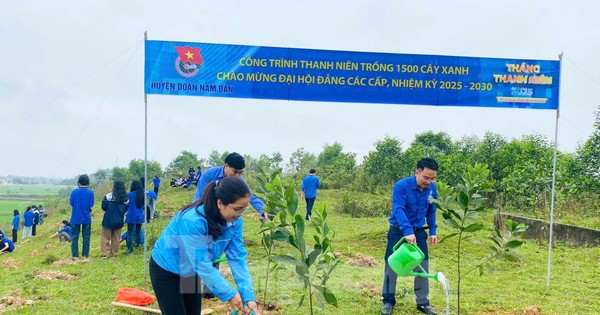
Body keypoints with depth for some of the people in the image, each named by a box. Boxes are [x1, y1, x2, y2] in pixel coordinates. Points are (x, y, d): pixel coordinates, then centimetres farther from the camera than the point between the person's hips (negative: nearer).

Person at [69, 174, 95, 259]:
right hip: (86, 218, 0)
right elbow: (91, 205, -7)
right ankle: (85, 254, 11)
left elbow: (71, 203, -2)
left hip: (75, 218, 0)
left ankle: (75, 254, 9)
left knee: (74, 237, 9)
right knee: (86, 237, 9)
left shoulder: (74, 192, -6)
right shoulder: (90, 192, -8)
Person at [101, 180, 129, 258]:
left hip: (108, 221, -2)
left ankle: (103, 253, 5)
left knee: (105, 237, 8)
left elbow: (103, 207, -6)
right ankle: (113, 253, 17)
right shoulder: (126, 198, -6)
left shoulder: (108, 196, -15)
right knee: (116, 238, 12)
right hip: (119, 221, 3)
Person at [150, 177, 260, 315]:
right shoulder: (193, 221, -38)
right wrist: (229, 294, -29)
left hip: (191, 272, 6)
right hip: (166, 271, -6)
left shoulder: (234, 221, -17)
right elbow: (202, 264, -35)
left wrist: (248, 296, -24)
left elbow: (237, 258, -16)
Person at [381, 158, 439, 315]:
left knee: (423, 267, 6)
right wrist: (408, 232, -41)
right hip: (398, 231, -4)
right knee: (392, 266, 4)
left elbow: (431, 211, 9)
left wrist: (433, 231, 4)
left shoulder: (432, 189, -5)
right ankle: (388, 302, 19)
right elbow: (398, 209, -31)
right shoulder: (401, 186, -21)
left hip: (419, 232, 4)